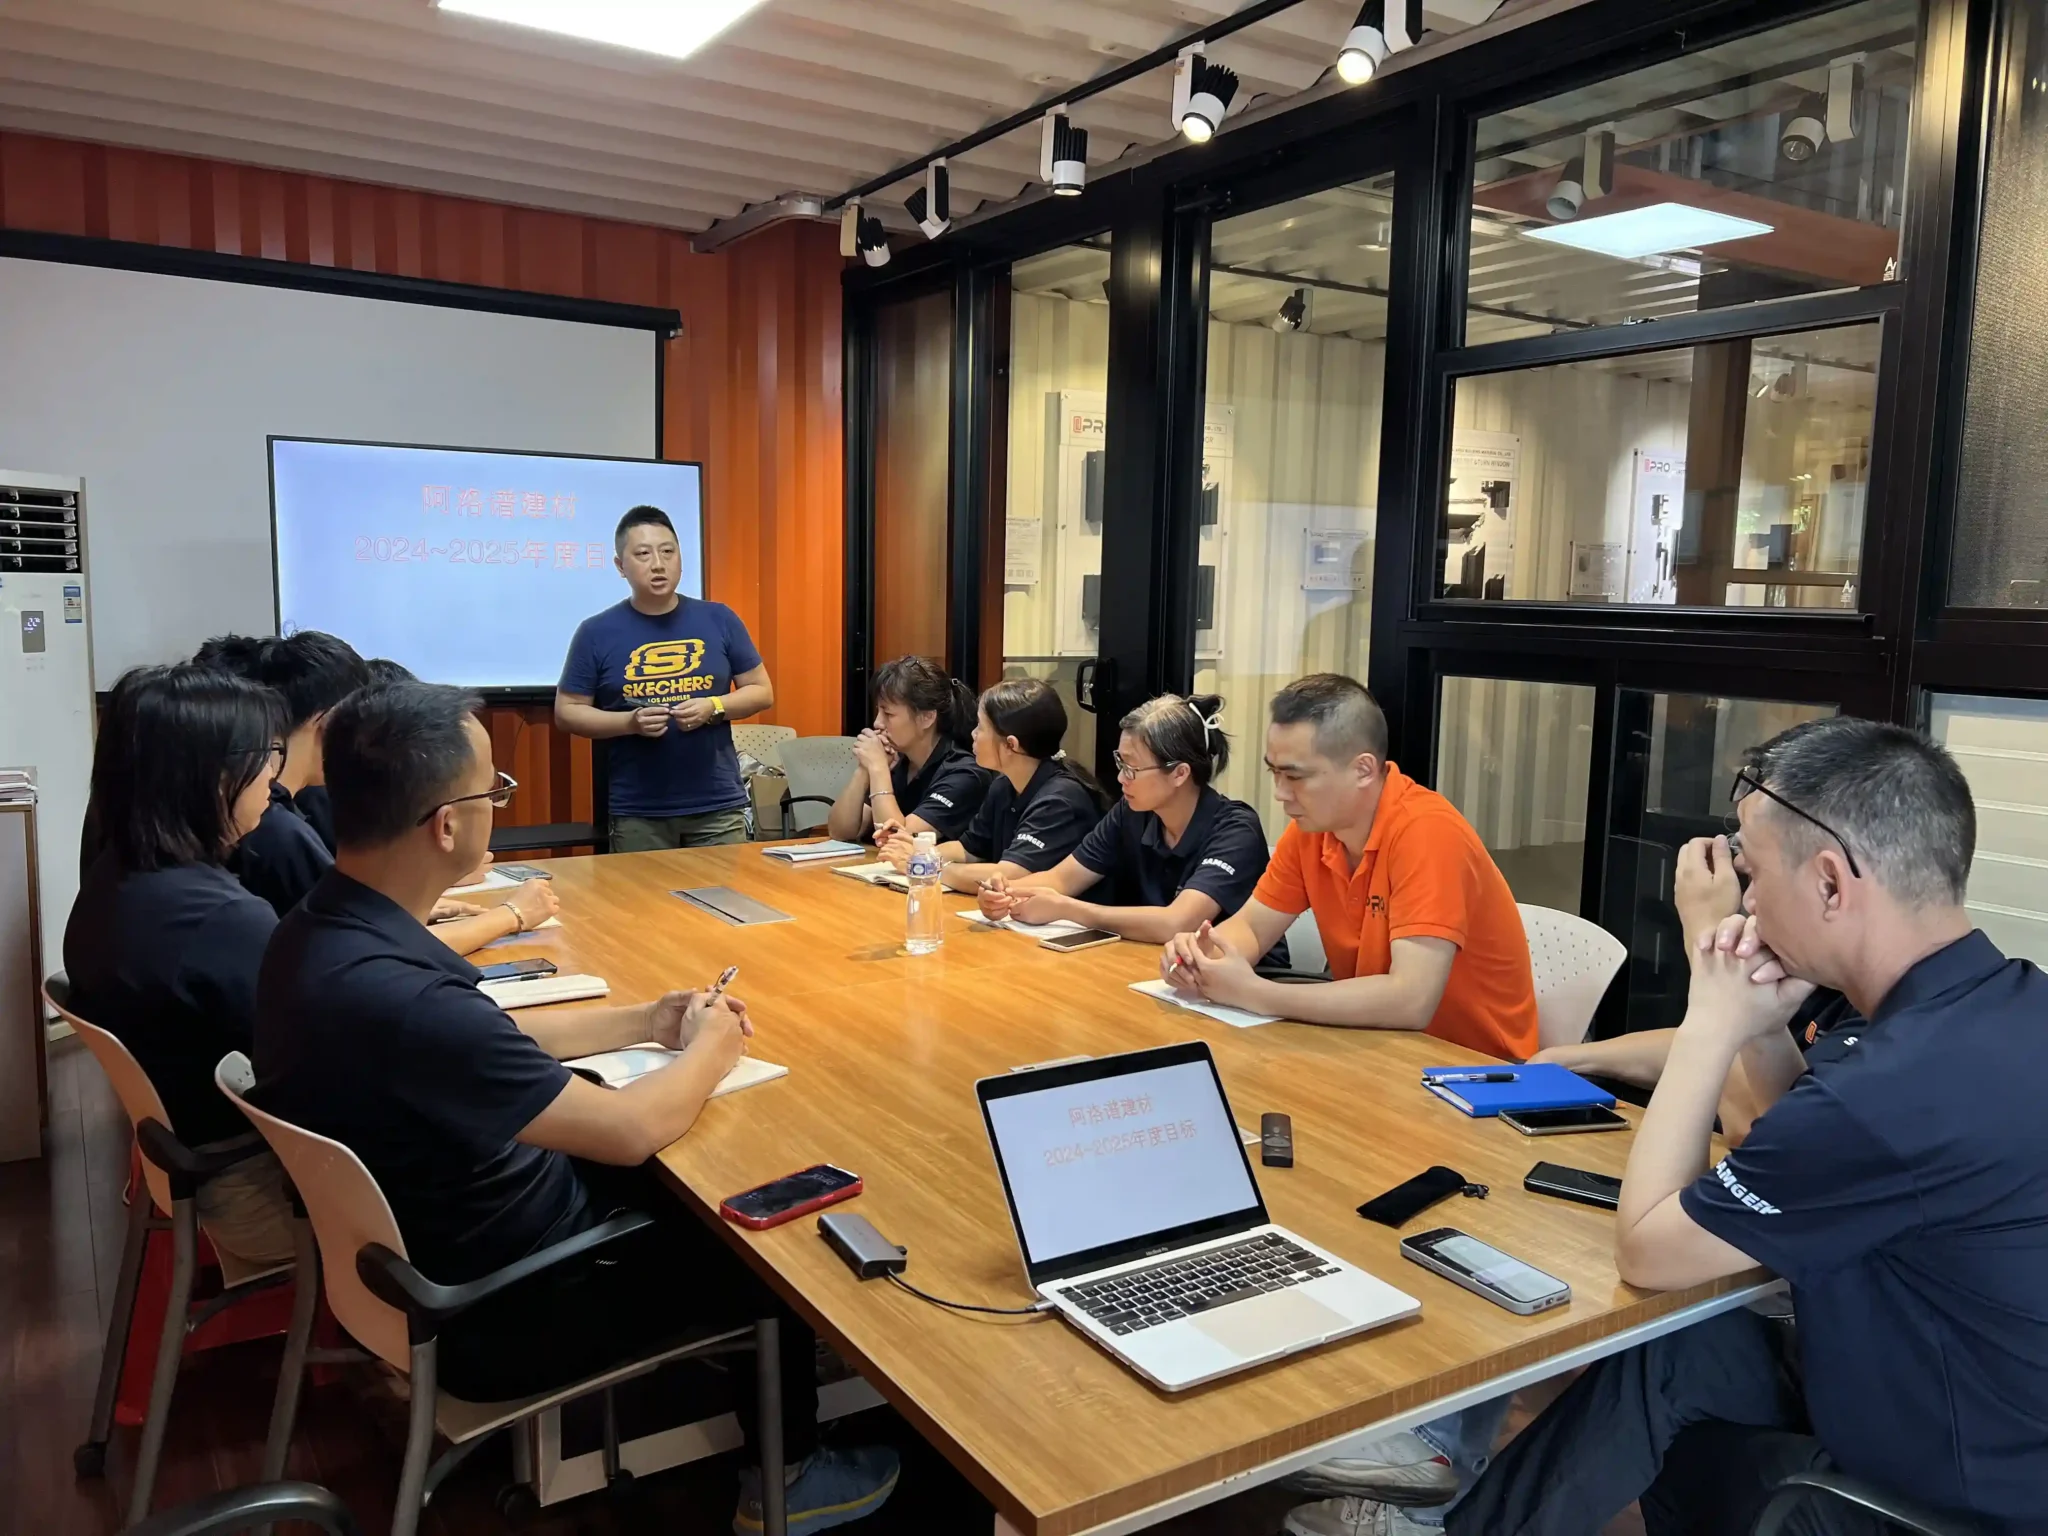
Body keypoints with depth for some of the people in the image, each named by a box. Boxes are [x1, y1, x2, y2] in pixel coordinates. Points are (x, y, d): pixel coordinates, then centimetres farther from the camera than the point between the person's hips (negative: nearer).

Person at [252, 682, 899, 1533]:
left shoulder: (324, 926, -7)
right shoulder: (393, 997, -38)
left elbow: (481, 1038, 11)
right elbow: (632, 1130, -28)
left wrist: (643, 1021, 8)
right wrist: (711, 1050, -8)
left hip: (424, 1249, 8)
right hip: (491, 1310, -8)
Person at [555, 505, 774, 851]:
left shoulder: (719, 619, 4)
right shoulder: (597, 632, 0)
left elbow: (761, 691, 8)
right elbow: (567, 711, 3)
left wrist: (713, 707, -12)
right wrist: (630, 722, -15)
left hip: (718, 807, 1)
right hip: (637, 815, -1)